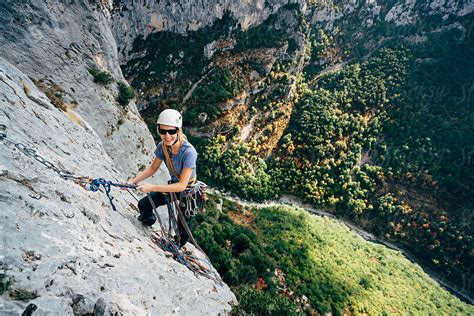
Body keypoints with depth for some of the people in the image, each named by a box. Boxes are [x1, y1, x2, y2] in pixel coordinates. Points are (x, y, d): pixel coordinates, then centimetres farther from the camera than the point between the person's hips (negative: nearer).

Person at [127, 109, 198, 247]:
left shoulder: (188, 152, -36)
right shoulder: (162, 146, -18)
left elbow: (182, 186, -33)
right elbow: (153, 168, -1)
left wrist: (152, 187, -36)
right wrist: (133, 181, -14)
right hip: (173, 185, 5)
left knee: (183, 226, 10)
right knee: (143, 204, 3)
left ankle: (180, 247, 44)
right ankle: (148, 222, 39)